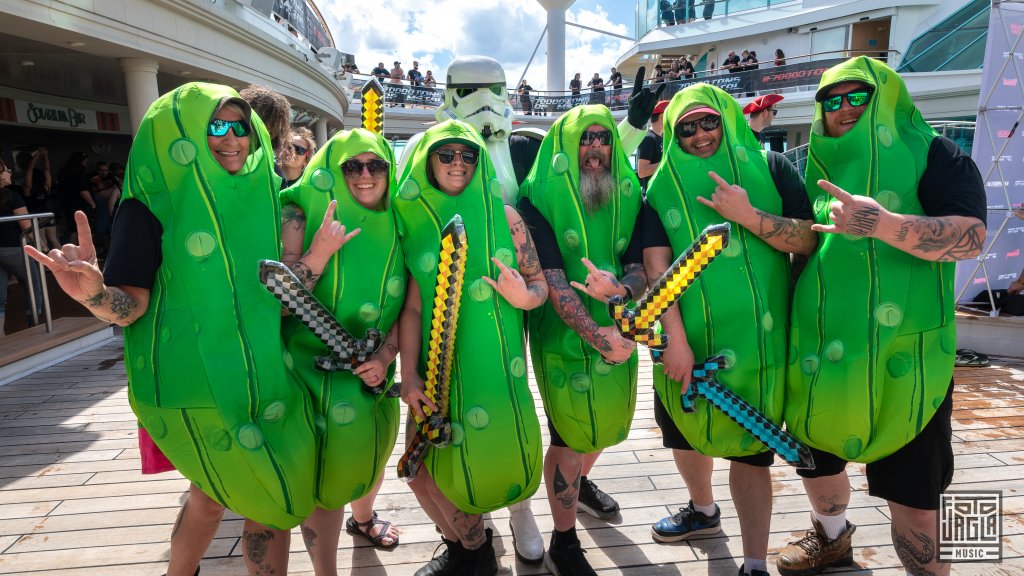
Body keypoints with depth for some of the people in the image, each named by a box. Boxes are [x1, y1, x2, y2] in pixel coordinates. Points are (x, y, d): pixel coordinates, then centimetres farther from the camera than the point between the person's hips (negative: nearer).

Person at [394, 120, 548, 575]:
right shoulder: (416, 222, 2)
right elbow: (412, 305, -2)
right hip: (438, 366, 2)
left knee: (494, 462, -4)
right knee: (424, 467, 3)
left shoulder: (503, 215, -1)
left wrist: (524, 297, -22)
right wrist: (409, 373, -10)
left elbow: (540, 284, 1)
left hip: (496, 365, -1)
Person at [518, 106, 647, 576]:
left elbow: (640, 267, -3)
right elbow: (551, 277, -21)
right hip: (564, 335, -5)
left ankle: (580, 482, 53)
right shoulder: (540, 198, -12)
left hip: (619, 330, 6)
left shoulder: (627, 197, 2)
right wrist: (596, 335, -31)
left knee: (609, 422, 21)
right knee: (571, 436, 2)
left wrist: (621, 288, -28)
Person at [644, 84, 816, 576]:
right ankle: (703, 510, 45)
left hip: (755, 337, -2)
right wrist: (675, 339, -16)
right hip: (688, 337, 3)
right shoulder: (663, 187, 1)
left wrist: (749, 216, -21)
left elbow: (808, 240, -4)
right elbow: (657, 265, -8)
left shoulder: (770, 168, 1)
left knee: (749, 447, -1)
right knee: (684, 430, 17)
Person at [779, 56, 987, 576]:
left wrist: (881, 224, -33)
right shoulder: (821, 170, 13)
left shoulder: (934, 156, -3)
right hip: (819, 348, 6)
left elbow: (971, 236, -19)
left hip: (901, 351, -5)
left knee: (911, 493, 1)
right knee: (814, 458, 20)